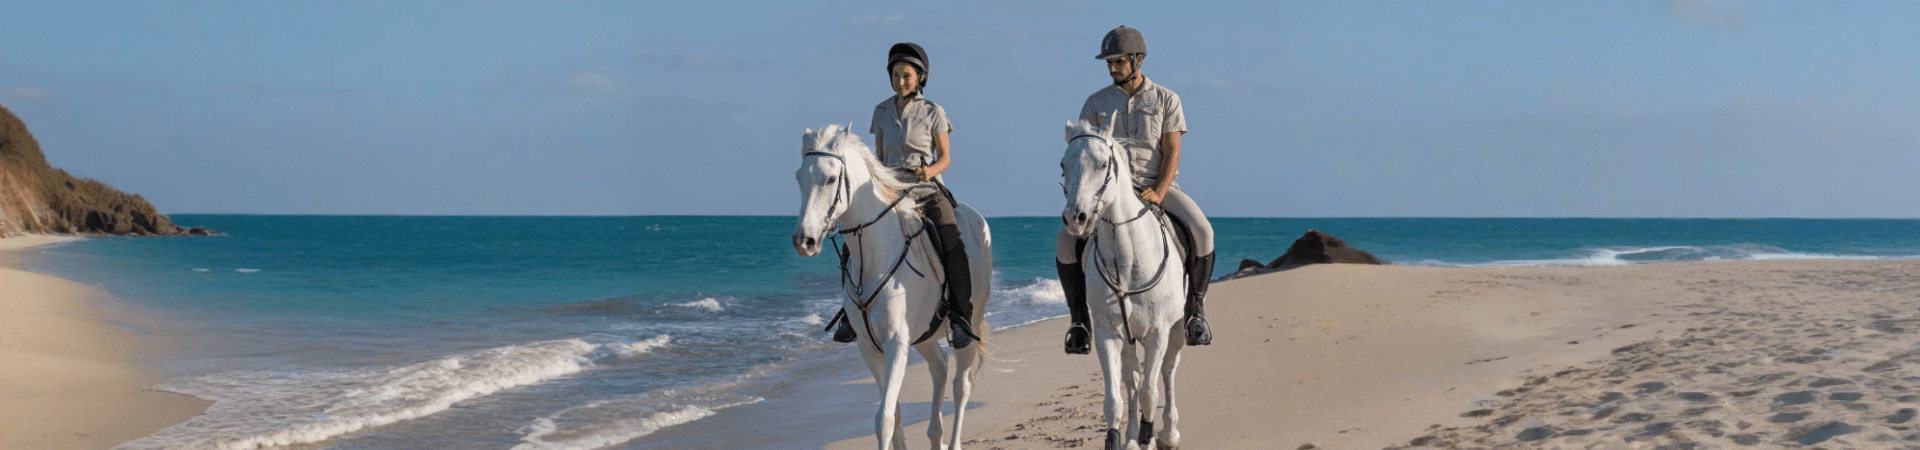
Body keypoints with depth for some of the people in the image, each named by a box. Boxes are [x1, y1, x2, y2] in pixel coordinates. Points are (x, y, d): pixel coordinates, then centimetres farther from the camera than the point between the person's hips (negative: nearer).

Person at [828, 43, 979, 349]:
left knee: (951, 247, -24)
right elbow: (879, 157, 15)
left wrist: (930, 170, -18)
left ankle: (960, 319, -18)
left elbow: (945, 158, 2)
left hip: (928, 189, -3)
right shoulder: (882, 112, 9)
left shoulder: (933, 113, 0)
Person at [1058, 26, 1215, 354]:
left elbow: (1172, 153, -2)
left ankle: (1194, 309, -10)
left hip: (1156, 184, -1)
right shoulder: (1096, 103, 9)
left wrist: (1159, 193, -19)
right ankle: (1079, 318, -8)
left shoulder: (1166, 100, 5)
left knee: (1201, 233, -28)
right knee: (1067, 241, -24)